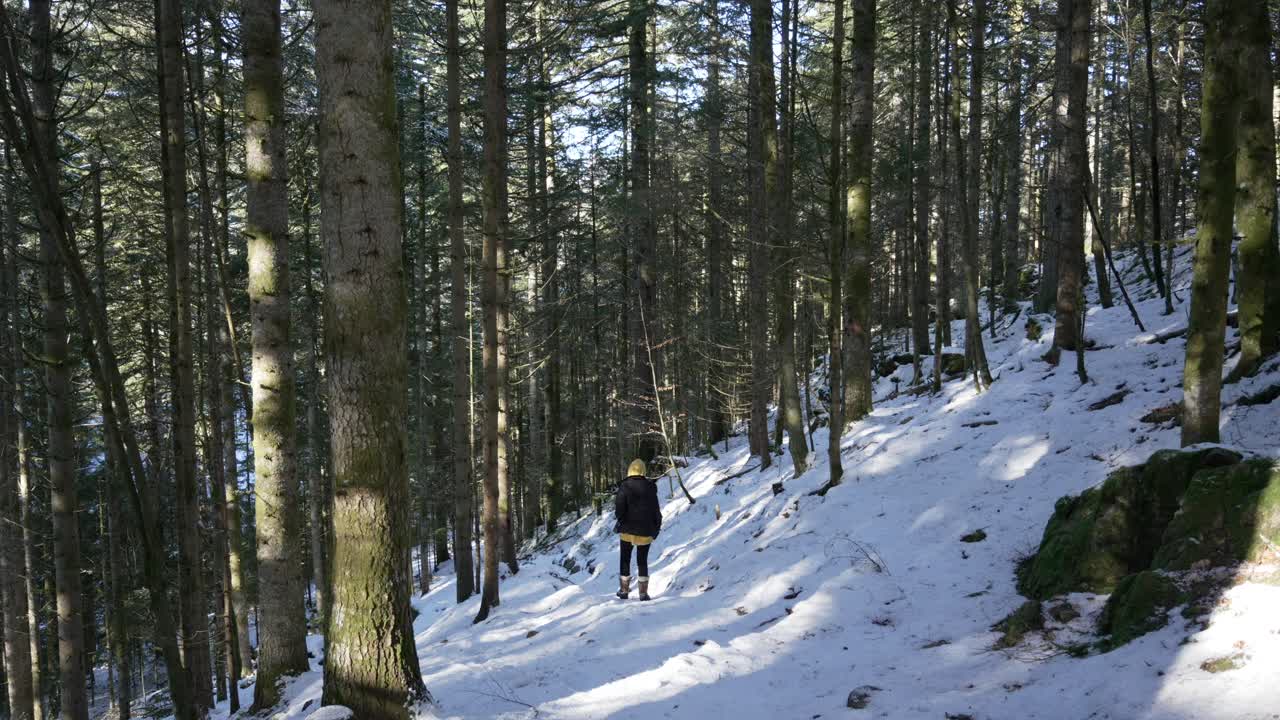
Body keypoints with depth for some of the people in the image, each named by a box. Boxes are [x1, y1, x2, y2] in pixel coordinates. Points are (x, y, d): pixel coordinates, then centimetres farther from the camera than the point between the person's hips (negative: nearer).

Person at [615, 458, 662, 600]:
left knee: (625, 560, 12)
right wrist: (657, 527, 11)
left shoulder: (624, 486, -9)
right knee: (642, 561, 10)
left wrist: (621, 520, 5)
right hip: (645, 531, 1)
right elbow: (656, 509, 0)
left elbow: (619, 507, -13)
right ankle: (644, 592, 7)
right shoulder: (650, 487, -3)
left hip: (627, 530, -1)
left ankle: (624, 590, 12)